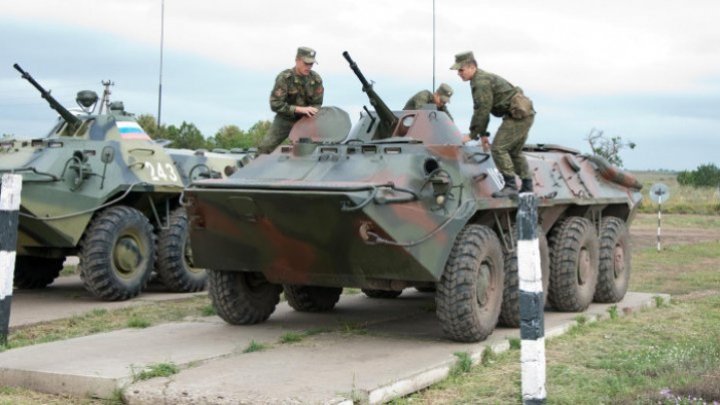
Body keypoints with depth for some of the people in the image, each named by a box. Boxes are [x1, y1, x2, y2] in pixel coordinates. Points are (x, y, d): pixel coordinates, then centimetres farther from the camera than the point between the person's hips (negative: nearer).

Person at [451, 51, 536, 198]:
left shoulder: (481, 82, -17)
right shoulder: (481, 79, 16)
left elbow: (483, 111, -18)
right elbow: (481, 110, 21)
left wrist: (472, 134, -11)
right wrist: (483, 134, 20)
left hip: (518, 115, -11)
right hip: (524, 114, 11)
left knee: (498, 148, -13)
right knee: (514, 152, 19)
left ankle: (510, 186, -10)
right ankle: (527, 187, 25)